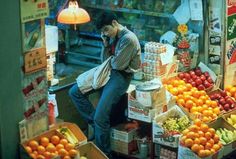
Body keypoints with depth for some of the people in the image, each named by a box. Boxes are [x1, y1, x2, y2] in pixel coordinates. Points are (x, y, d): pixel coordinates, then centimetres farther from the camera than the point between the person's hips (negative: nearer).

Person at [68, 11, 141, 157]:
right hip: (109, 72, 10)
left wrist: (111, 59, 3)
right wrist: (105, 44, -1)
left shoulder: (128, 39, -18)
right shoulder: (113, 37, 10)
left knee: (100, 117, -16)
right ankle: (96, 121, 4)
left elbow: (117, 64, -19)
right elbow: (105, 61, 13)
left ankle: (103, 153, 1)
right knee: (74, 92, 0)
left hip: (121, 77, -10)